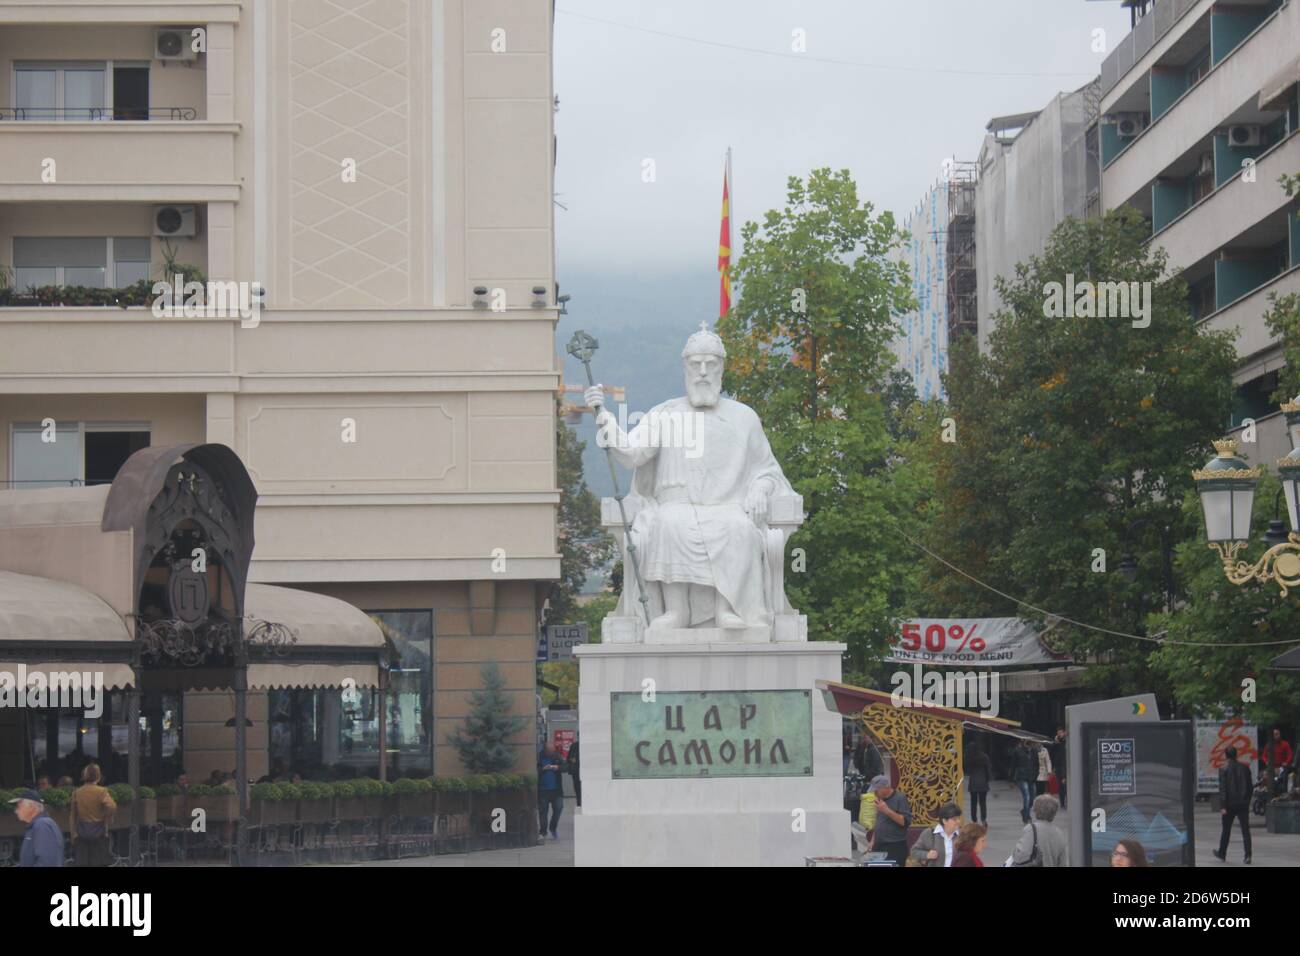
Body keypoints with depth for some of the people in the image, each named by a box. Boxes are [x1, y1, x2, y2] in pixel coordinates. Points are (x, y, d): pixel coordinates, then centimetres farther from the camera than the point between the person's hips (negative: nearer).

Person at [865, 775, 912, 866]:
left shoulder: (900, 798, -9)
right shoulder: (881, 799, 14)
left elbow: (906, 822, -17)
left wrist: (887, 811, -23)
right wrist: (873, 840, 17)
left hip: (895, 847, -7)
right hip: (879, 845, 7)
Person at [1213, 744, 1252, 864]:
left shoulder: (1224, 769, -8)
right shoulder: (1244, 768, 3)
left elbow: (1222, 789, -13)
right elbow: (1250, 787, 7)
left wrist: (1222, 806, -14)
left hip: (1230, 804, -2)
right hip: (1243, 804, 2)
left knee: (1226, 830, 12)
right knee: (1245, 830, 0)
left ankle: (1222, 853, 24)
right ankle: (1247, 855, -10)